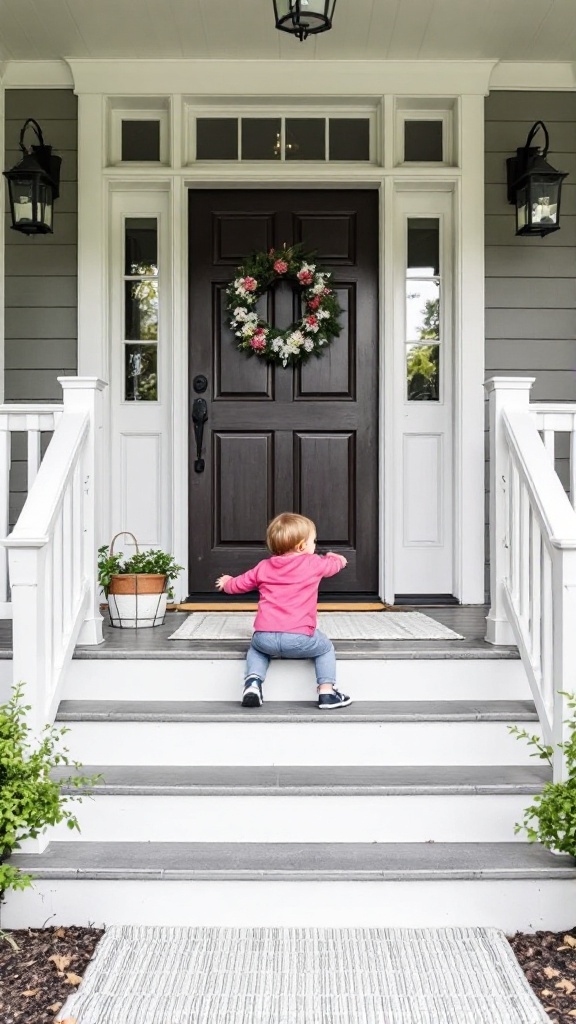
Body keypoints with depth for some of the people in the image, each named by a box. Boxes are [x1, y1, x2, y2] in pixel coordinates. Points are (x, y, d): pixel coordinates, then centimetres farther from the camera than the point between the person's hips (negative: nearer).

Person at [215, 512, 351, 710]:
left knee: (256, 647, 35)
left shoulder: (263, 567, 15)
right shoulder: (314, 563, 7)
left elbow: (239, 584, 28)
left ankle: (253, 680, 10)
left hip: (265, 636, 3)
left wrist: (226, 582, 52)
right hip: (300, 638, -3)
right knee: (326, 648, 25)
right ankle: (326, 692, 13)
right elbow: (336, 563, 27)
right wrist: (336, 557, 53)